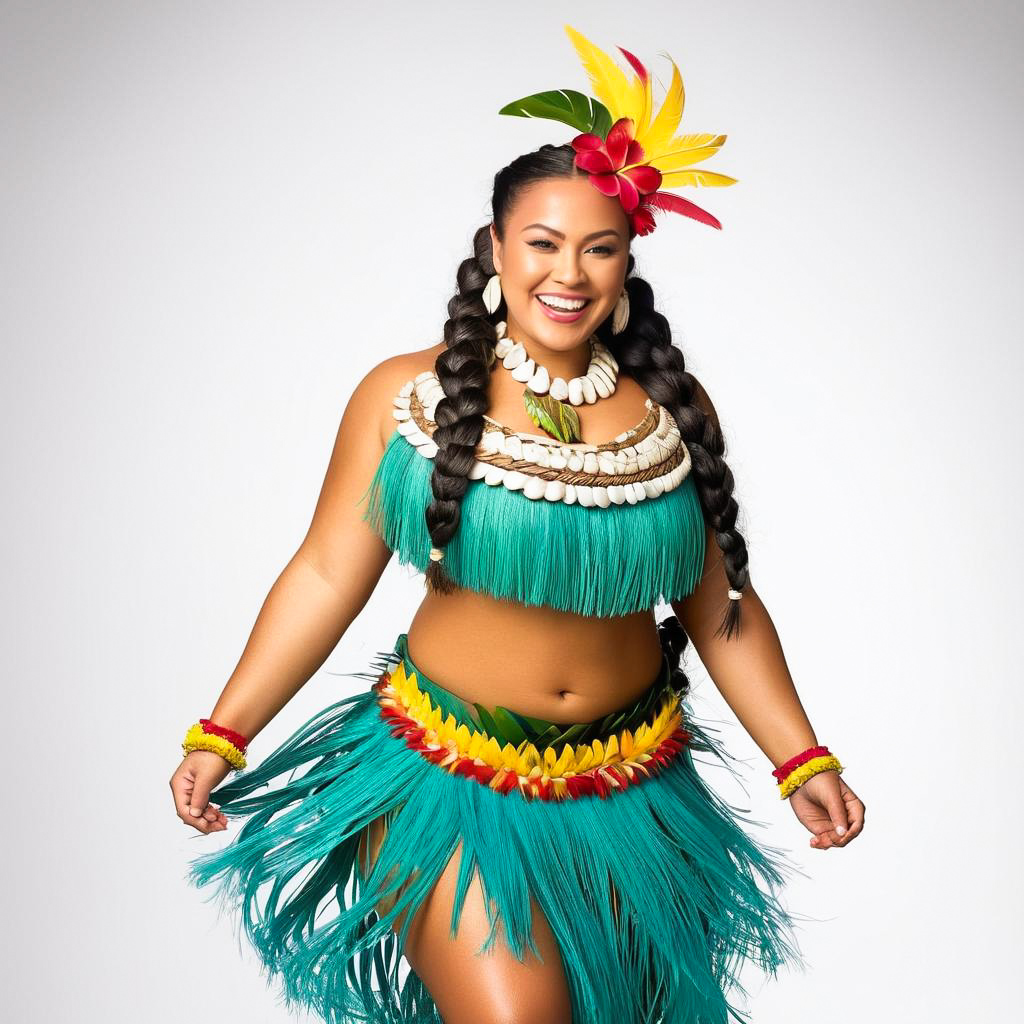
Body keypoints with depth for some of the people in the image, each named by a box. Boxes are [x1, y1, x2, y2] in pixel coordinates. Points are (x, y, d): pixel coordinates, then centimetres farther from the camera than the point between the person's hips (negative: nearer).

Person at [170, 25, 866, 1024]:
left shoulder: (672, 410, -1)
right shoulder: (406, 395, -8)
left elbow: (720, 608, 3)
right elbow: (324, 578, -6)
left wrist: (802, 762, 0)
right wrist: (221, 735, -11)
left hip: (628, 791, 4)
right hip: (448, 775, -3)